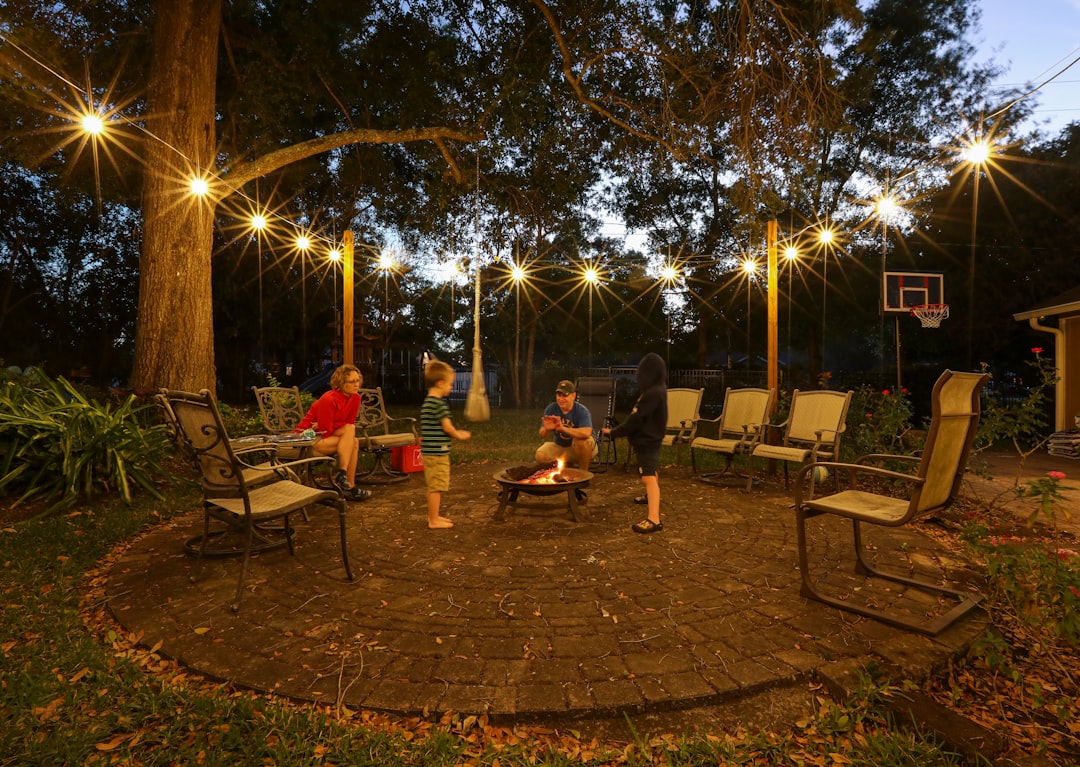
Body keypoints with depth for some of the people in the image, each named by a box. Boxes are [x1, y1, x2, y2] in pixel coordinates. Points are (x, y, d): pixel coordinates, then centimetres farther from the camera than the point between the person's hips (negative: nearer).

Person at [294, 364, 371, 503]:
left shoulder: (355, 398, -3)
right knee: (352, 441, -25)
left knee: (353, 442, -20)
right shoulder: (328, 400, -24)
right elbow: (326, 432, -22)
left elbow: (350, 423, -1)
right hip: (308, 438, -7)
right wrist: (347, 431, -9)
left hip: (326, 435, 7)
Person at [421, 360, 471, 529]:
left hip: (429, 451, 10)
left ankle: (433, 516, 29)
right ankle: (434, 520, 7)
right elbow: (447, 427, -20)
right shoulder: (440, 403, -17)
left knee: (433, 487, 19)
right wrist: (459, 435, -1)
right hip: (438, 452, -10)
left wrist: (456, 433, 12)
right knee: (436, 487, -1)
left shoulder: (426, 403, 12)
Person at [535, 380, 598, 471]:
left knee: (582, 440, -37)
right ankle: (567, 465, 8)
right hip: (559, 447, 4)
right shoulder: (551, 409, -11)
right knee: (540, 456, -20)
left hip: (583, 448, -4)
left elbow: (586, 433, -42)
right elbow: (541, 436, -14)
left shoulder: (582, 411, -23)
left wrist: (563, 428, -52)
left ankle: (584, 471, -14)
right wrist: (546, 429, -40)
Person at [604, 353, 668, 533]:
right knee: (652, 472, 31)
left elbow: (636, 418, -24)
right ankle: (651, 496, 54)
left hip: (646, 440, -11)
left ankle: (654, 519, -20)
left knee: (648, 477, -16)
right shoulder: (658, 389, 8)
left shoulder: (652, 393, -24)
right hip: (651, 438, 11)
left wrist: (614, 432, -15)